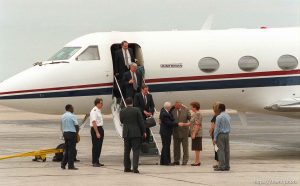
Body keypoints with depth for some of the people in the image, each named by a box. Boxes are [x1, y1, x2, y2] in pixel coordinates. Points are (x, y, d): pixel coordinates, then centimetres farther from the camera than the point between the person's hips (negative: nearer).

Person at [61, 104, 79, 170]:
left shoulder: (63, 116, 10)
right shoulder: (72, 116, -12)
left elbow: (62, 126, 14)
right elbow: (76, 126, -11)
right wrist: (77, 131, 7)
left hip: (65, 133, 7)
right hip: (72, 133, -7)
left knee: (66, 149, 14)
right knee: (71, 150, -3)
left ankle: (63, 164, 11)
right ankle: (70, 166, -2)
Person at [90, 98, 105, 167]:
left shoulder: (99, 111, 15)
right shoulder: (94, 111, -15)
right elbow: (94, 122, -21)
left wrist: (101, 132, 21)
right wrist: (97, 133, -24)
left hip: (100, 129, 10)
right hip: (95, 129, -10)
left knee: (99, 146, 12)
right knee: (96, 146, -6)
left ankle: (97, 161, 19)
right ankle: (94, 162, -3)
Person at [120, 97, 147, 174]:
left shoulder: (122, 112, -1)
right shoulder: (136, 110, -7)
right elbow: (141, 122, -5)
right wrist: (143, 131, 2)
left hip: (126, 134, 3)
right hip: (136, 133, -3)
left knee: (126, 151, 13)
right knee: (136, 150, -3)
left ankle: (127, 167, 16)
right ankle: (135, 167, -13)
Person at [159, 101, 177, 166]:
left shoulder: (163, 110, 5)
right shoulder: (164, 114, -23)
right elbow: (169, 123, -24)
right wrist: (178, 124, -22)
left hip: (166, 132, 10)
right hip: (165, 132, -10)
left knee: (165, 147, 15)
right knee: (166, 146, -5)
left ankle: (163, 161, 21)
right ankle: (166, 162, -2)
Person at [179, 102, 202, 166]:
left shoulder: (198, 114, -15)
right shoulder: (194, 114, 17)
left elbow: (197, 125, -20)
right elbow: (191, 123, 22)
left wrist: (194, 133, -22)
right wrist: (183, 124, 18)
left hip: (196, 134, -10)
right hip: (195, 134, 10)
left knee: (196, 148, -6)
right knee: (196, 149, 12)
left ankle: (197, 161, -3)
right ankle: (198, 161, 17)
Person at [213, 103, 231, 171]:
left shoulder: (219, 117, -13)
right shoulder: (228, 117, 9)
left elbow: (217, 128, -13)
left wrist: (215, 138, -9)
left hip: (220, 135, -7)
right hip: (227, 134, 7)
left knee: (221, 150, -6)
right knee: (227, 150, 7)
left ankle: (221, 166, -8)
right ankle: (227, 166, 10)